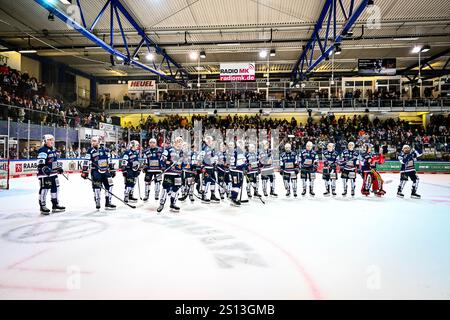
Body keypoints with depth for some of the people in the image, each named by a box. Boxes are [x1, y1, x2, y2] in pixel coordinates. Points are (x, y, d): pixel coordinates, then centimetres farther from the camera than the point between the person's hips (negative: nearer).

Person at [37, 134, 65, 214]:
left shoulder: (53, 150, 16)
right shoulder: (43, 150, -13)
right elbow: (40, 162, -21)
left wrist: (59, 167, 22)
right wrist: (45, 169, -31)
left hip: (53, 172, 10)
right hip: (44, 174, -10)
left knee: (55, 187, 13)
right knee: (44, 189, -4)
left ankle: (55, 205, 23)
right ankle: (42, 206, 5)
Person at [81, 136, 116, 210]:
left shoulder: (105, 150, 8)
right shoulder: (90, 151, -2)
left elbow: (109, 161, 13)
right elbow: (86, 162, -6)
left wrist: (112, 170, 11)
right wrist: (84, 172, -13)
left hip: (106, 171, 4)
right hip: (96, 171, -4)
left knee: (109, 185, 2)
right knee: (97, 186, -10)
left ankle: (108, 203, 11)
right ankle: (97, 203, 1)